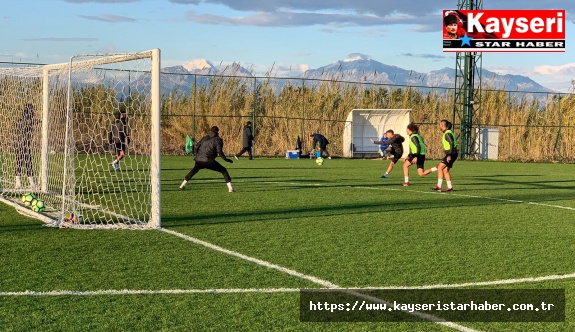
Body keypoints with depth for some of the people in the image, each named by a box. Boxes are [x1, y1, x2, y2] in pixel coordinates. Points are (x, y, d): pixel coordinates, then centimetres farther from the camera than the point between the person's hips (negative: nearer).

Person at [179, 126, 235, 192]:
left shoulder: (204, 138, 19)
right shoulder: (218, 139, 3)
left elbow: (196, 147, 19)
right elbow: (219, 151, -10)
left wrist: (197, 156, 33)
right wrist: (225, 159, -1)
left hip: (199, 160, 5)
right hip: (209, 161, -5)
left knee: (193, 171, 33)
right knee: (223, 170, 6)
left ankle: (182, 185, 36)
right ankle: (230, 188, -6)